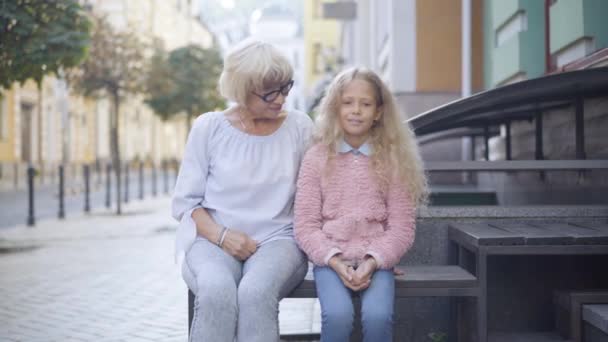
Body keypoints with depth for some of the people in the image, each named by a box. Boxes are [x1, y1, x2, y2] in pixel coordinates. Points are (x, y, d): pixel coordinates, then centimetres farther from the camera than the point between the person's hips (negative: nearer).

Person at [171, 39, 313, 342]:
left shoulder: (299, 127, 7)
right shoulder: (208, 127, 4)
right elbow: (185, 201, 5)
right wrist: (222, 236, -12)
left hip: (277, 238, 0)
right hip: (213, 239, 0)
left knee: (256, 292, -34)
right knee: (216, 291, -34)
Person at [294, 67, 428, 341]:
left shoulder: (393, 160, 4)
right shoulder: (316, 158, 2)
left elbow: (401, 227, 2)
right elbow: (305, 225, -1)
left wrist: (373, 262, -13)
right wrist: (336, 262, -14)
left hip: (376, 260, 1)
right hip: (330, 259, 0)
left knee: (378, 316, -27)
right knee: (338, 316, -28)